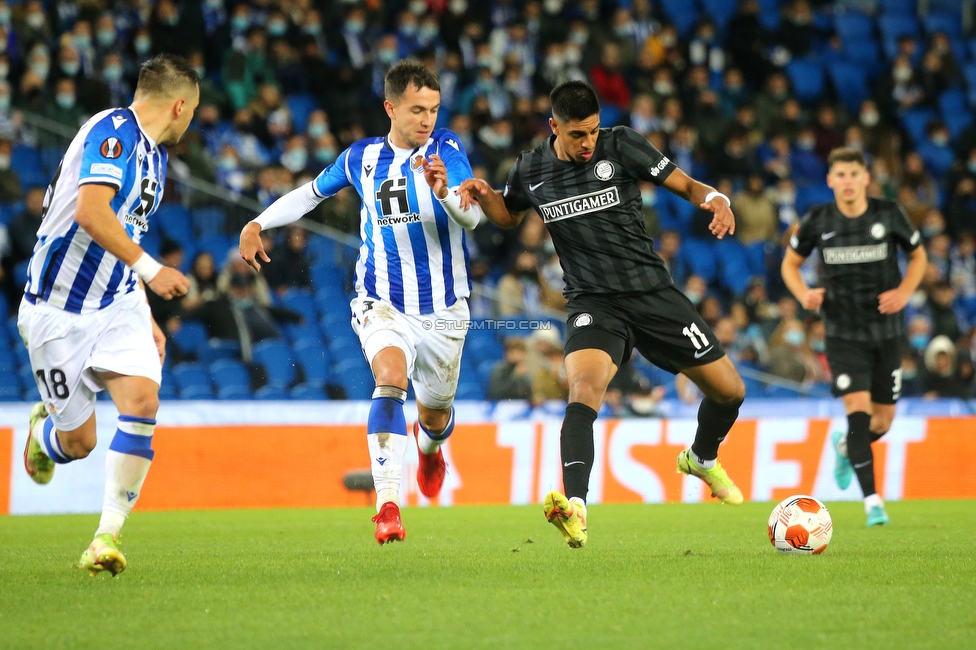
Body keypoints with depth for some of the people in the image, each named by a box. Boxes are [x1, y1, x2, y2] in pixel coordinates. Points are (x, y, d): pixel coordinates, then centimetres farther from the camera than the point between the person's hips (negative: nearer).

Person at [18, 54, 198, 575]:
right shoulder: (113, 131, -15)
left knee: (142, 399, -19)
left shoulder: (154, 154, 15)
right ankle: (44, 428, 38)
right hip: (59, 309, -7)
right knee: (78, 442, 0)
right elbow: (92, 213, -29)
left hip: (117, 303, 7)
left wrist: (145, 317, 23)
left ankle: (108, 534, -16)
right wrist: (149, 268, -26)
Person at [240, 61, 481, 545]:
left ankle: (430, 446, 54)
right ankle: (387, 504, -36)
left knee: (435, 415, 14)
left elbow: (472, 218, -21)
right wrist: (258, 224, 10)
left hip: (444, 307, 0)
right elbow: (312, 192, 20)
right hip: (383, 302, 0)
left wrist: (444, 192, -41)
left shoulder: (446, 150, -7)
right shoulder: (362, 158, 2)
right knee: (390, 380, -29)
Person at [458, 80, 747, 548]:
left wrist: (715, 200, -25)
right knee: (584, 385, -32)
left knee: (729, 391, 8)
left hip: (653, 293, 1)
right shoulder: (530, 171, 0)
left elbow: (684, 184, -3)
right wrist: (483, 195, 0)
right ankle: (574, 506, -44)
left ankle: (702, 458, 42)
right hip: (592, 302, -1)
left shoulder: (621, 146, -6)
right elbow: (508, 215, 21)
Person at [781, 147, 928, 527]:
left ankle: (844, 447, 43)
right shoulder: (817, 221, -5)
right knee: (858, 409, -17)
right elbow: (790, 263, 9)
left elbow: (918, 257, 9)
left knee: (883, 419, 7)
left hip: (886, 331, 2)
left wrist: (904, 292, -9)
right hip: (843, 333, -2)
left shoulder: (889, 215, -5)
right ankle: (872, 501, -14)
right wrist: (804, 294, -11)